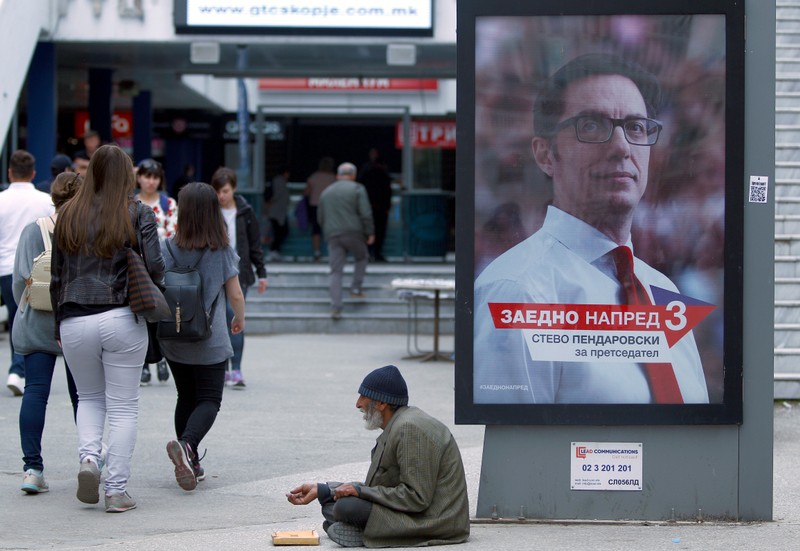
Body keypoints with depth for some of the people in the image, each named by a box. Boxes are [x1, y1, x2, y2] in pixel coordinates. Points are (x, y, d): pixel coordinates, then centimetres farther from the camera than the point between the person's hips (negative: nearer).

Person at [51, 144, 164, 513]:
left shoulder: (68, 215, 8)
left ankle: (88, 457, -3)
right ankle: (117, 491, 2)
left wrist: (59, 328, 18)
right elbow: (155, 268, -9)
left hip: (74, 322, 3)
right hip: (122, 320, -3)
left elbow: (56, 278, 11)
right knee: (123, 406, 6)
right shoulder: (137, 214, -2)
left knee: (89, 397, 22)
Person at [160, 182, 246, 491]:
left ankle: (190, 464, 16)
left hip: (173, 339, 2)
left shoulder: (169, 248, -6)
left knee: (186, 398, 16)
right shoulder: (222, 251, -6)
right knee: (209, 400, 0)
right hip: (210, 341, -2)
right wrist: (239, 320, 19)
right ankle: (186, 443, -27)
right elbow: (235, 295, -1)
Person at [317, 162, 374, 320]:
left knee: (336, 271, 1)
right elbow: (365, 214, -8)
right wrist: (370, 233, -1)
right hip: (353, 233, -3)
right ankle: (356, 288, 13)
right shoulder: (357, 189, 0)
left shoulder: (326, 192, 15)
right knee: (361, 258, 24)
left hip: (332, 235, 3)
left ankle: (335, 307, -7)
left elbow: (320, 218, 19)